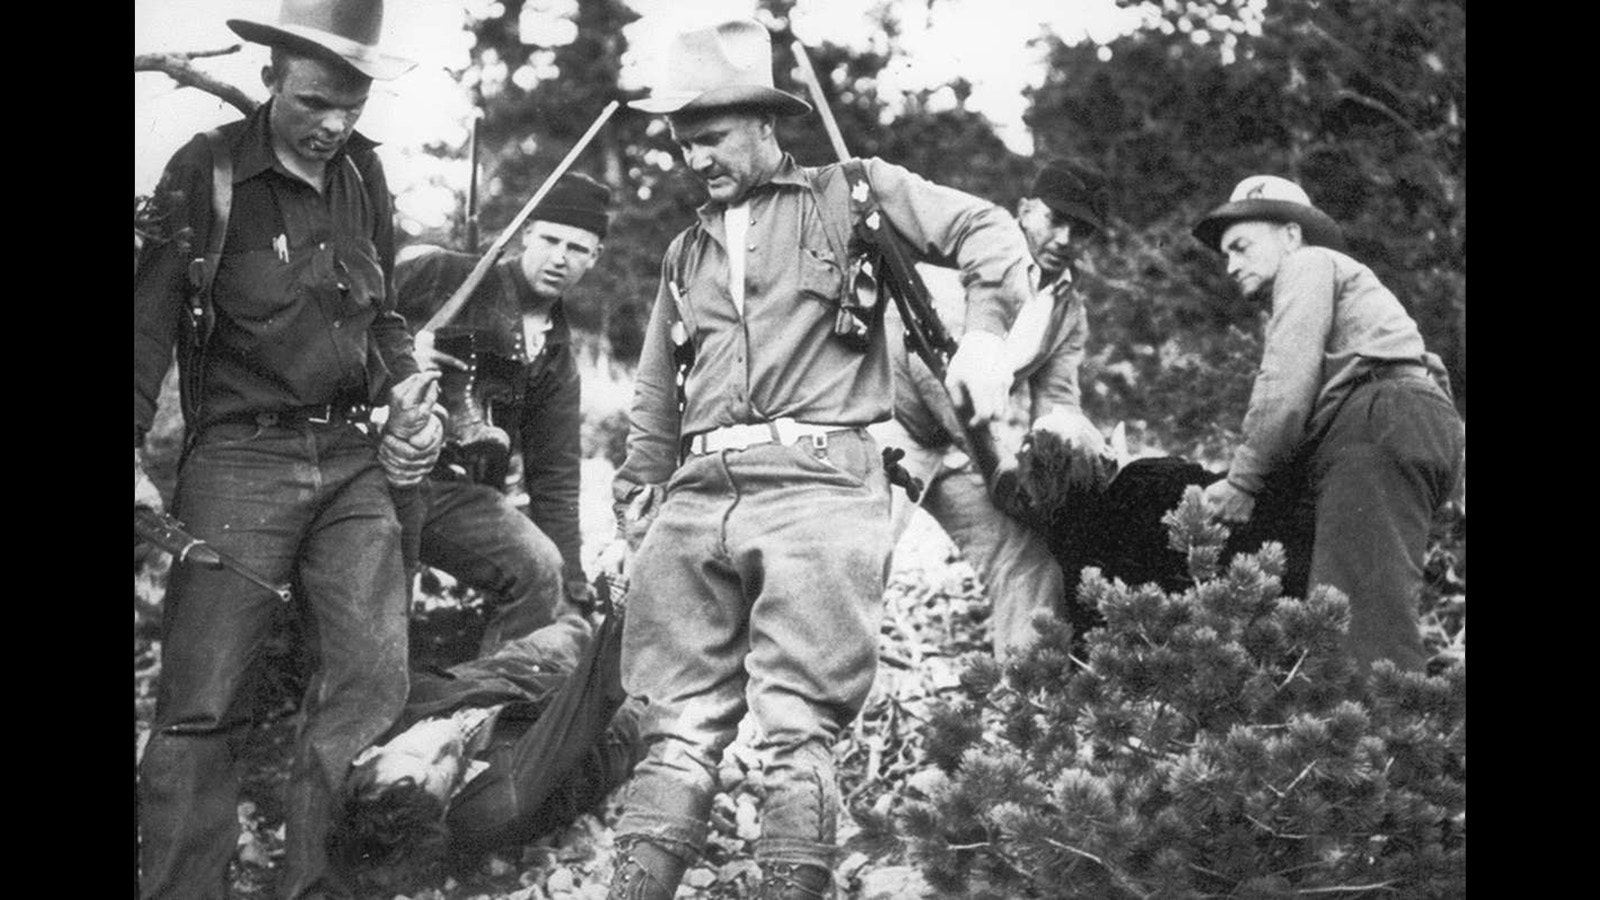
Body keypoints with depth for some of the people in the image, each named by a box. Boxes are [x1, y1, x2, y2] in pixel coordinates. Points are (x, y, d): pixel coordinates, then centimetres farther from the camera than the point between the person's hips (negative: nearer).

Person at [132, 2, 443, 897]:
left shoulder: (361, 171, 10)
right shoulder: (207, 174, -6)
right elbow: (151, 319, -6)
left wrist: (407, 387, 6)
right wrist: (133, 451, -17)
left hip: (352, 458, 5)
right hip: (241, 458, -5)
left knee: (373, 677, -1)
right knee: (203, 703, -6)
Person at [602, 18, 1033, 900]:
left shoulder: (849, 196, 10)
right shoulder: (687, 250, 25)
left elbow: (989, 232, 3)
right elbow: (655, 396, 30)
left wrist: (985, 331, -12)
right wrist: (639, 489, 22)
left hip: (815, 486, -5)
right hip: (697, 496, 5)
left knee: (798, 725, -10)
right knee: (678, 723, 0)